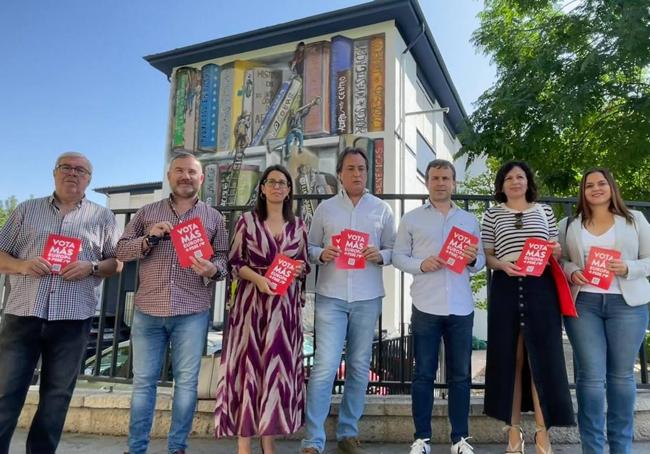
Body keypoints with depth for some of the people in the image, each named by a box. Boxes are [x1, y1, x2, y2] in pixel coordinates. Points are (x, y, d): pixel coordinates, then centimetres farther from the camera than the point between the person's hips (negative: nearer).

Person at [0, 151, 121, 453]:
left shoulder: (102, 217, 9)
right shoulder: (26, 210, 12)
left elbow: (118, 262, 7)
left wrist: (92, 267, -13)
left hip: (72, 319, 0)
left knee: (57, 395, 9)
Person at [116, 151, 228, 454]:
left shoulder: (213, 217, 9)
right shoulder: (147, 213, 11)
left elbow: (223, 259, 5)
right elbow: (121, 250, 6)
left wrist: (212, 270, -17)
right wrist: (149, 238, -12)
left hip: (192, 313, 0)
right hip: (147, 311, 1)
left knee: (187, 381, 5)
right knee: (143, 380, 7)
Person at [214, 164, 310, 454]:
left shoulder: (298, 224, 10)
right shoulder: (247, 221, 3)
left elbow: (305, 265, 15)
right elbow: (234, 262, 1)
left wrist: (299, 270, -8)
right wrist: (258, 279, -15)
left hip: (285, 304, 3)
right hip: (252, 301, -2)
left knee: (278, 364, 4)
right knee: (249, 362, -2)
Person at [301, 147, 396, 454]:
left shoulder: (382, 209, 8)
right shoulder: (325, 208, 7)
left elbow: (395, 250, 9)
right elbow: (310, 247, 9)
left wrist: (380, 256, -12)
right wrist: (321, 254, -12)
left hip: (367, 298, 2)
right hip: (330, 297, -1)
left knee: (359, 367, 10)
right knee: (325, 366, -6)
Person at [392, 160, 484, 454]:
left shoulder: (469, 220, 13)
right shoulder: (411, 219, 5)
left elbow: (481, 260, 13)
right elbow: (398, 256, 2)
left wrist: (474, 259, -9)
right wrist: (421, 265, -16)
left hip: (461, 308, 3)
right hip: (426, 307, -2)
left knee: (460, 374, 9)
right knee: (424, 374, 5)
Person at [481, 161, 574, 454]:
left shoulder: (544, 211, 13)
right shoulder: (492, 215, 8)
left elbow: (557, 252, 16)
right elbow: (486, 256, 7)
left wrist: (554, 252, -7)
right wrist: (502, 264, -13)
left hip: (540, 288, 1)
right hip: (506, 289, 0)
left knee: (542, 357, -1)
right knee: (509, 358, 3)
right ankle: (514, 430, 13)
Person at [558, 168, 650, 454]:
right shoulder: (569, 225, 11)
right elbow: (559, 260, 10)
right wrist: (571, 272, -10)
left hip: (627, 303, 0)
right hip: (583, 304, 0)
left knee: (622, 375, 7)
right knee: (591, 376, -2)